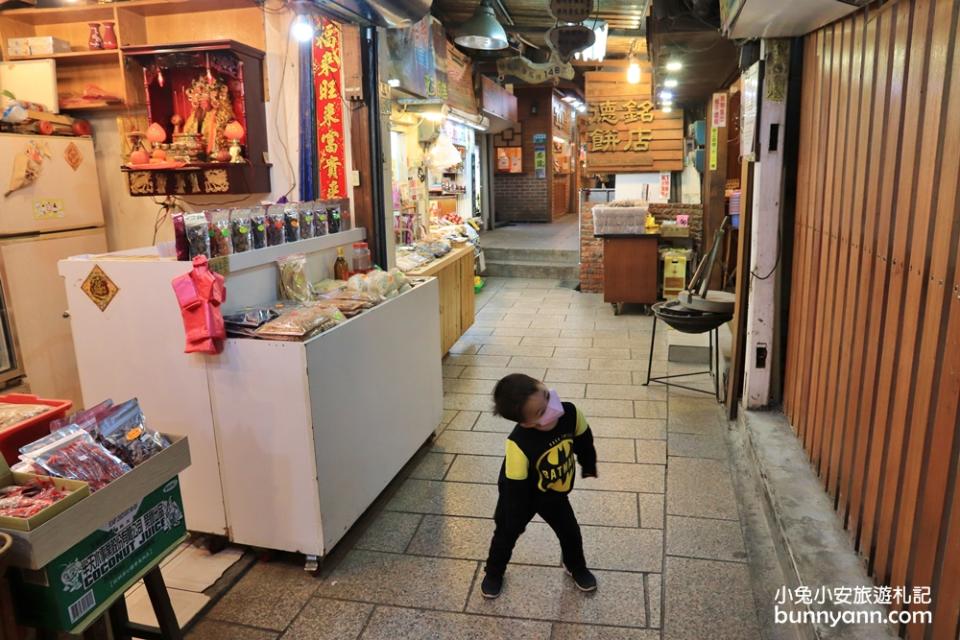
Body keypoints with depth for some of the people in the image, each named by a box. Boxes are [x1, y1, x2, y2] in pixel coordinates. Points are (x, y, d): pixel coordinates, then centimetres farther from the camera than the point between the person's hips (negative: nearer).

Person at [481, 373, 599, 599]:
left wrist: (589, 467, 10)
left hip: (556, 494, 4)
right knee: (506, 534, 19)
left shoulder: (570, 413, -31)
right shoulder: (519, 445, -43)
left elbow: (584, 440, -6)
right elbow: (514, 489, -30)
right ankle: (494, 573, 48)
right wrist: (514, 521, -20)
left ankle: (576, 566, 53)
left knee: (570, 532, 21)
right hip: (522, 495, -4)